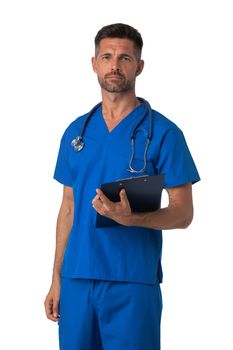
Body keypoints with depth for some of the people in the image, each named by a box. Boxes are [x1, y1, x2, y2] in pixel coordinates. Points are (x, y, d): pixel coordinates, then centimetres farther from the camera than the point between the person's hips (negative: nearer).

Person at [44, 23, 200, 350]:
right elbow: (68, 208, 14)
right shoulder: (76, 132, 11)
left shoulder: (163, 132, -4)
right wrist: (56, 278, 10)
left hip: (134, 282, -4)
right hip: (76, 279, 4)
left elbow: (183, 213, -6)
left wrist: (131, 218, -24)